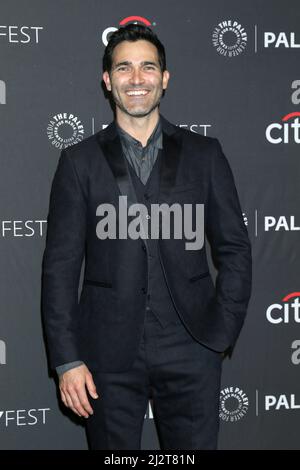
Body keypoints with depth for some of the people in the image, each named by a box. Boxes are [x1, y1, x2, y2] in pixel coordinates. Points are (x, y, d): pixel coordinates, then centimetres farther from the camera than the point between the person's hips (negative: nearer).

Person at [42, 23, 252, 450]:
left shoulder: (204, 154, 6)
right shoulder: (80, 161, 4)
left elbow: (235, 250, 8)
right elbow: (60, 265, 1)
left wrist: (221, 333, -1)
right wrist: (67, 359, -5)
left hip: (190, 350, 1)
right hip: (109, 354, 0)